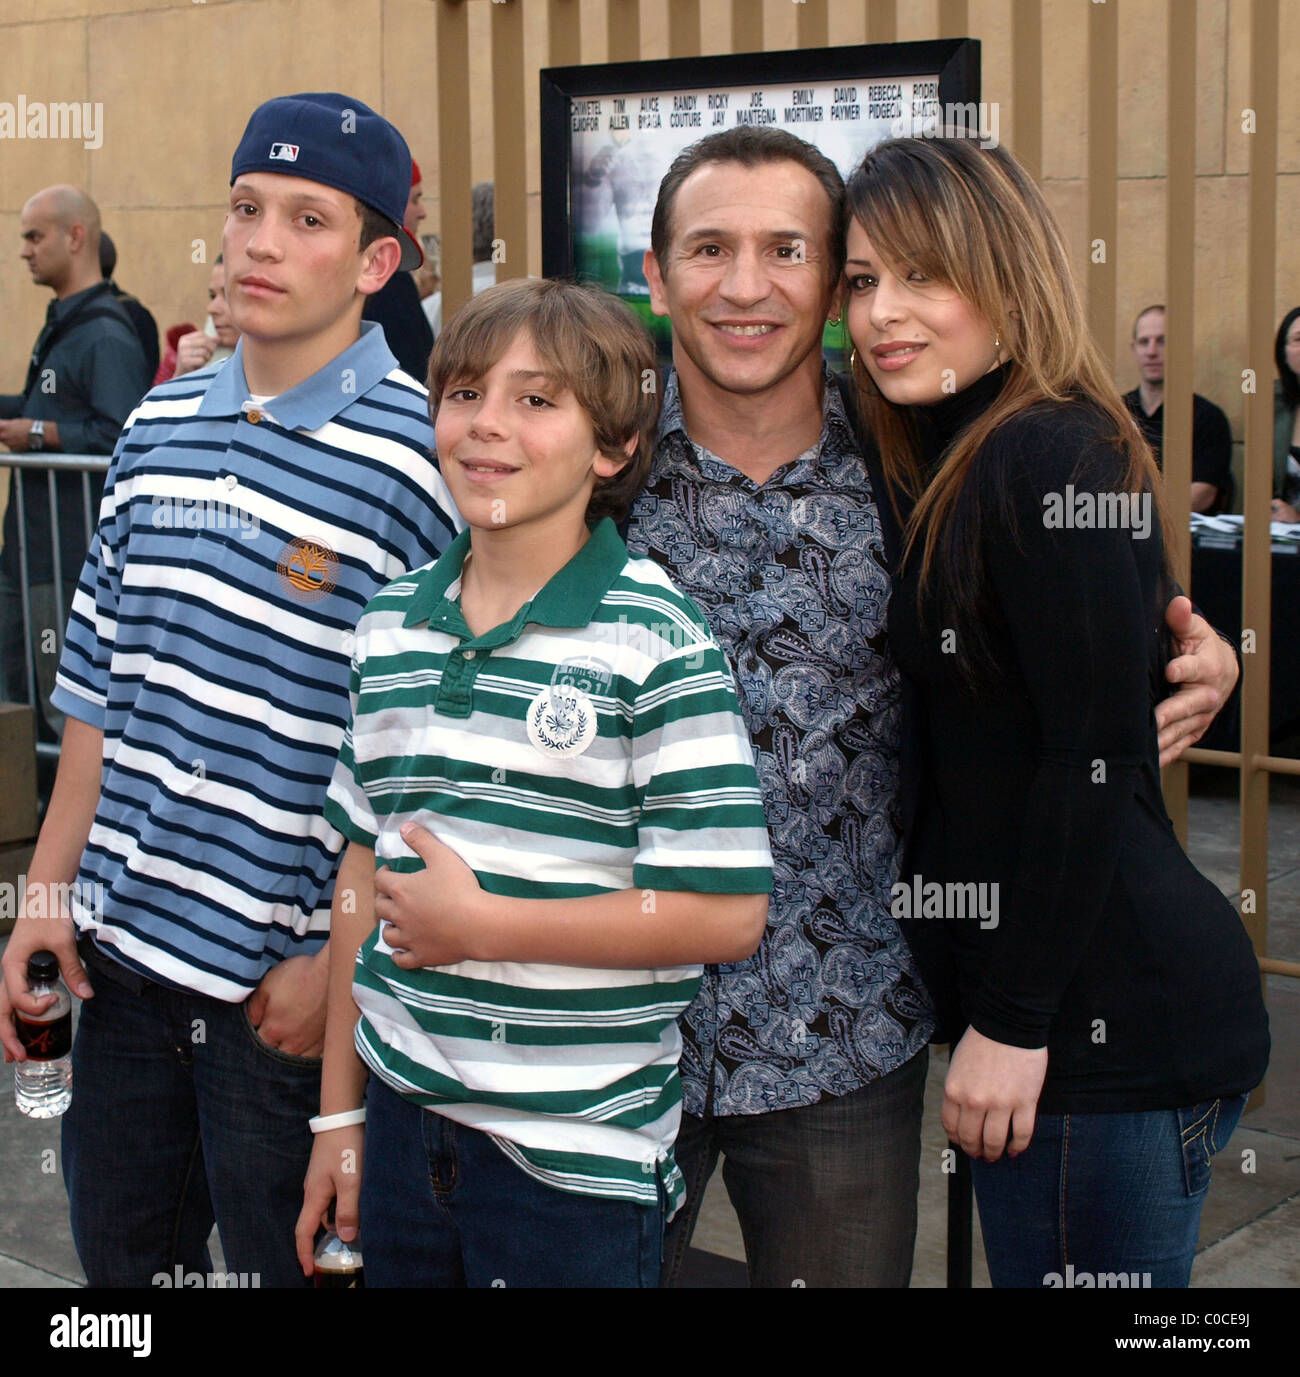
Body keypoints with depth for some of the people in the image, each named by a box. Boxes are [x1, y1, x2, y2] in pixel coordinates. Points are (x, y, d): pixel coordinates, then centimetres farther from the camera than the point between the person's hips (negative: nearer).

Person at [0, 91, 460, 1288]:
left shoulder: (417, 461, -14)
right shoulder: (160, 427, 6)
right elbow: (100, 684, 12)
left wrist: (336, 962, -15)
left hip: (287, 978, -6)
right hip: (125, 943, 6)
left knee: (280, 1259, 11)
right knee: (120, 1256, 19)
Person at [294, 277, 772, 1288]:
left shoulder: (654, 641, -12)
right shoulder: (393, 625, 6)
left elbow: (728, 912, -16)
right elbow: (366, 868, 12)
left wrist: (477, 921, -16)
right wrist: (339, 1113, 13)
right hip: (403, 1119, 5)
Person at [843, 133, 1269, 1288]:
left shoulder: (1056, 459, -15)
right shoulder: (964, 465, 13)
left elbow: (1093, 766, -20)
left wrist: (1014, 1021, -17)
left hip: (1112, 1018, -9)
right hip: (1071, 1005, 9)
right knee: (1033, 1260, 18)